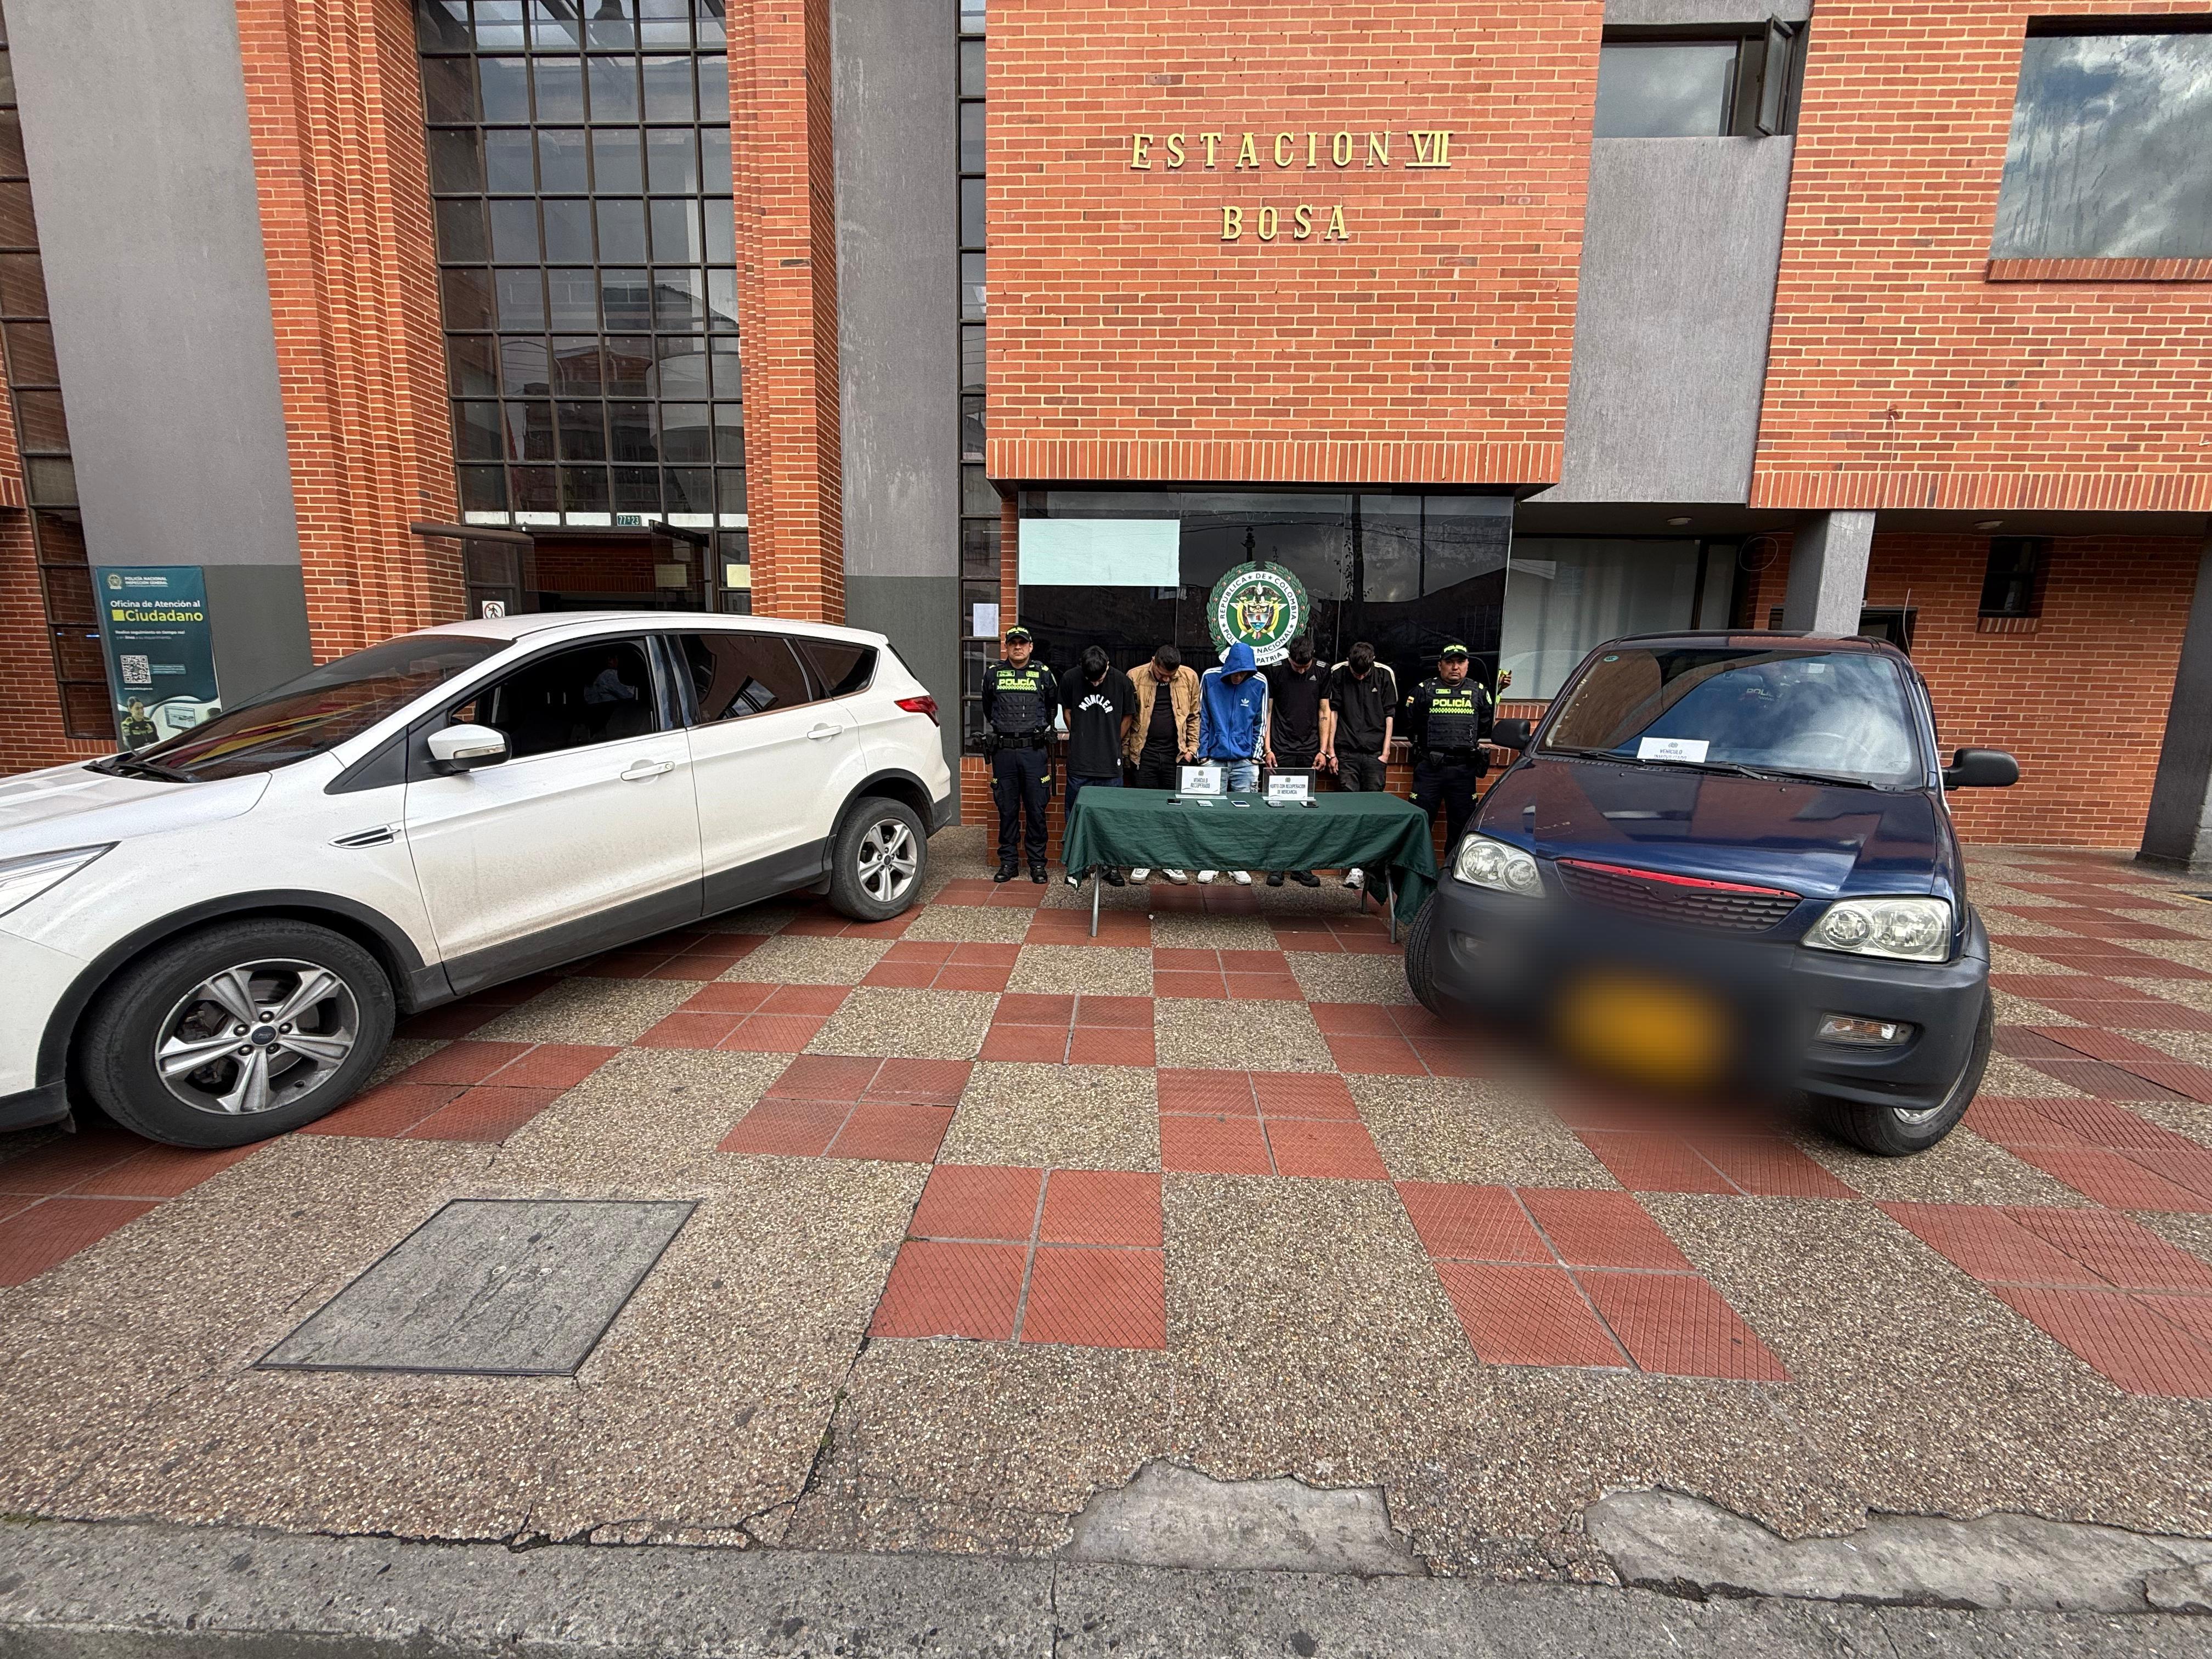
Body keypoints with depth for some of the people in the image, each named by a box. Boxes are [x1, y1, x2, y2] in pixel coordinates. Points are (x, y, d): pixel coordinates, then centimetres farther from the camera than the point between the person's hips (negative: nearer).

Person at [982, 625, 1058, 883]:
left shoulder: (1043, 674, 5)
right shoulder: (993, 674, 7)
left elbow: (1052, 706, 21)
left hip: (1035, 751, -1)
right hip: (1003, 752, 1)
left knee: (1036, 809, 1)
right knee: (1007, 810, 5)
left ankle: (1037, 862, 11)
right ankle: (1007, 862, 14)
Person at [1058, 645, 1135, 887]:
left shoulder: (1121, 681, -5)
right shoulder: (1070, 679, -4)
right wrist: (1079, 740, 11)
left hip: (1110, 764, 0)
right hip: (1079, 762, 1)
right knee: (1076, 815, 7)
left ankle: (1109, 865, 18)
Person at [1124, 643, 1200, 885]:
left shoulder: (1189, 678, 1)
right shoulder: (1136, 677, -4)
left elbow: (1194, 715, 9)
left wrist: (1192, 747, 4)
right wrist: (1126, 750, 0)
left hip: (1176, 754, 1)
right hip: (1144, 754, -1)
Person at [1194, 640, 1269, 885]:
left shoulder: (1259, 684, -1)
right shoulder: (1210, 679, -3)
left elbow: (1260, 722, 7)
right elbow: (1202, 719, 3)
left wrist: (1256, 756, 2)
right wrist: (1203, 754, 0)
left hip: (1245, 761, 1)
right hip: (1215, 759, 0)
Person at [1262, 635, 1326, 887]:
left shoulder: (1322, 672, 5)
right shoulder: (1276, 672, -1)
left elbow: (1324, 712, 8)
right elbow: (1268, 711, 2)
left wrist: (1323, 750, 3)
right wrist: (1268, 749, -5)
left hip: (1309, 751, 2)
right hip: (1281, 750, -2)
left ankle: (1301, 866, 12)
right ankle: (1276, 865, 6)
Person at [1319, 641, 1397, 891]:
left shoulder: (1385, 674, 2)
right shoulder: (1338, 673, 0)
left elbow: (1390, 715, 6)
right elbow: (1332, 712, 3)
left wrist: (1385, 752, 1)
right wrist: (1330, 751, 0)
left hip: (1375, 753, 0)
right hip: (1347, 751, 0)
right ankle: (1356, 867, -3)